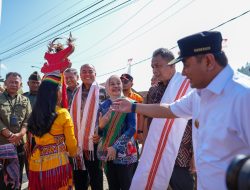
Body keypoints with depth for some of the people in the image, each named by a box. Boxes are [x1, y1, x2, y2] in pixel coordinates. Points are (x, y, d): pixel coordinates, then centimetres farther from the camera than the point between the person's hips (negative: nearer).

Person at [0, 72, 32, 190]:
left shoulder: (25, 100, 10)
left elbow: (28, 119, 1)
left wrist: (20, 134, -15)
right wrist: (10, 135, -16)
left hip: (19, 144, 2)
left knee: (17, 176, 12)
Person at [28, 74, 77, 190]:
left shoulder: (34, 113, 2)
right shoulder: (63, 113, -12)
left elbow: (36, 136, 11)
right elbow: (71, 141, -4)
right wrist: (73, 153, 16)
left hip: (37, 162, 5)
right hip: (57, 162, -4)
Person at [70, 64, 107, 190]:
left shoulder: (102, 91, 0)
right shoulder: (76, 93, 11)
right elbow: (71, 115, 16)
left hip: (94, 140, -4)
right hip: (77, 141, 4)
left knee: (96, 179, 8)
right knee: (79, 180, 15)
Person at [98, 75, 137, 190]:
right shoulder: (103, 106, 4)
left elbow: (132, 129, -11)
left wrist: (116, 147, -17)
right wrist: (100, 125, -17)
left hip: (125, 153, -3)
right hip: (107, 153, 3)